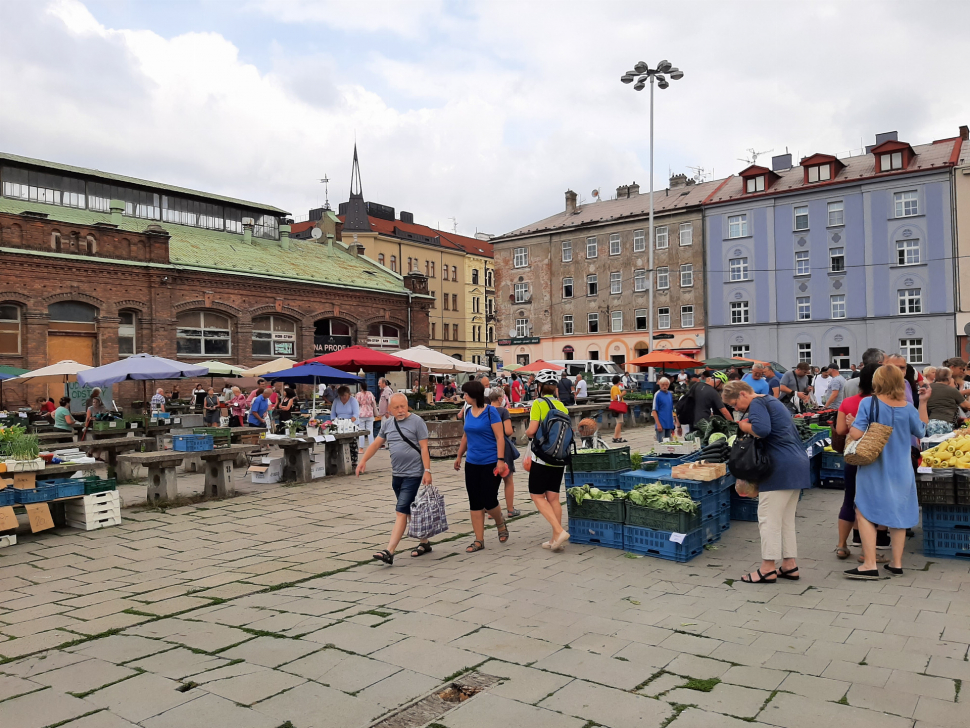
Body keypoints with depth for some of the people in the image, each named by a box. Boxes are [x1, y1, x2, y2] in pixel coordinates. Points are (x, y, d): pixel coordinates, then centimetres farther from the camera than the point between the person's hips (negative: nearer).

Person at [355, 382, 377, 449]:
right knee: (370, 431, 6)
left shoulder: (358, 394, -7)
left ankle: (361, 447, 2)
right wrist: (375, 413, 18)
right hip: (370, 414, 3)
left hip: (361, 414, -3)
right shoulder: (370, 394, 3)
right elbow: (374, 404, 8)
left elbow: (356, 405, -4)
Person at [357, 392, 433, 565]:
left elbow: (424, 448, -10)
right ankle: (424, 544, 29)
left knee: (401, 512, -10)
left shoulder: (416, 421, -8)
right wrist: (363, 460, 9)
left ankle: (389, 552, -12)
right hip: (397, 474, 7)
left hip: (413, 474, -7)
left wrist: (427, 471, -15)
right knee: (410, 512, 15)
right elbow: (377, 442, 17)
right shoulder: (388, 423, 11)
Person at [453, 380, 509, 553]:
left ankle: (501, 524, 28)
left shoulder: (490, 412, -11)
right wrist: (459, 456, 22)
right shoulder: (469, 412, 7)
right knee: (475, 503, 6)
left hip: (490, 463, -6)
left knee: (489, 501, -3)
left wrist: (501, 460, -20)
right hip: (472, 463, 6)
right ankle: (479, 540, 13)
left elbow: (500, 437, -14)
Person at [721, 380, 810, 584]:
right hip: (797, 466, 10)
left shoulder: (757, 403, -9)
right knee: (786, 519, 15)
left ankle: (768, 568, 1)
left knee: (769, 519, -4)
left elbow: (761, 429, -27)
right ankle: (789, 564, 20)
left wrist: (744, 426, -9)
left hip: (780, 468, -10)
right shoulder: (772, 401, 21)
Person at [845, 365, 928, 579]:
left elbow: (855, 434, -21)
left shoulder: (869, 403, -15)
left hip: (874, 469, -4)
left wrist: (851, 424, 1)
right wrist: (923, 403, 16)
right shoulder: (908, 408, -3)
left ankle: (870, 565, -2)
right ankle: (896, 563, 22)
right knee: (898, 514, 14)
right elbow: (921, 432, 14)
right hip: (901, 471, 4)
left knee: (865, 513, 2)